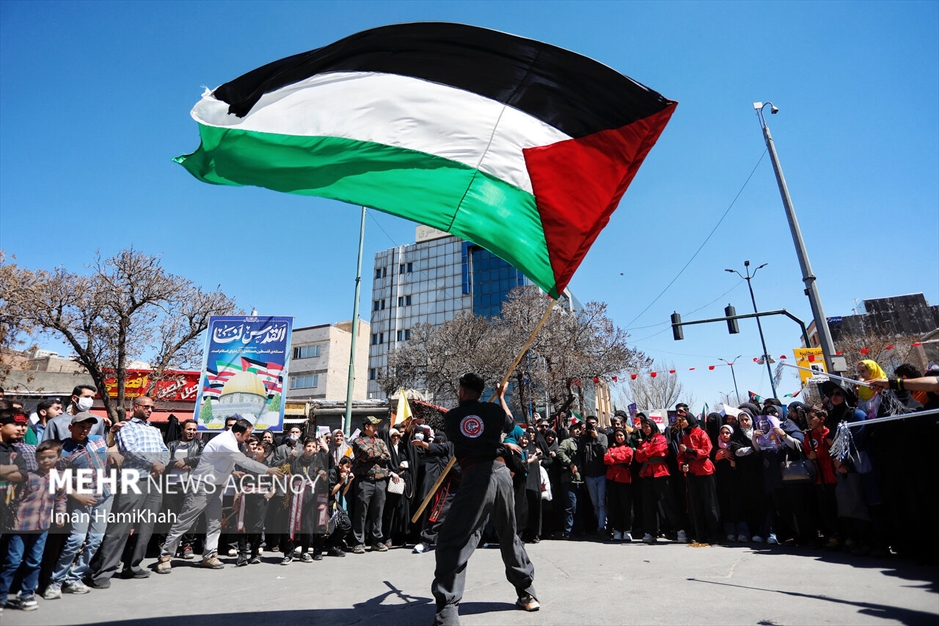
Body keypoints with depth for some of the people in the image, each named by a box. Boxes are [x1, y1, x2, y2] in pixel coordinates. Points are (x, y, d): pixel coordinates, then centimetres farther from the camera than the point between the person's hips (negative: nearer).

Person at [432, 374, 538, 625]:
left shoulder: (451, 416, 5)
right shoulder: (494, 409, 7)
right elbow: (510, 424, 28)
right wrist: (501, 397, 40)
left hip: (476, 477, -4)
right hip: (501, 472, 4)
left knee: (452, 542, 1)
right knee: (509, 535, 22)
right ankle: (527, 593, 32)